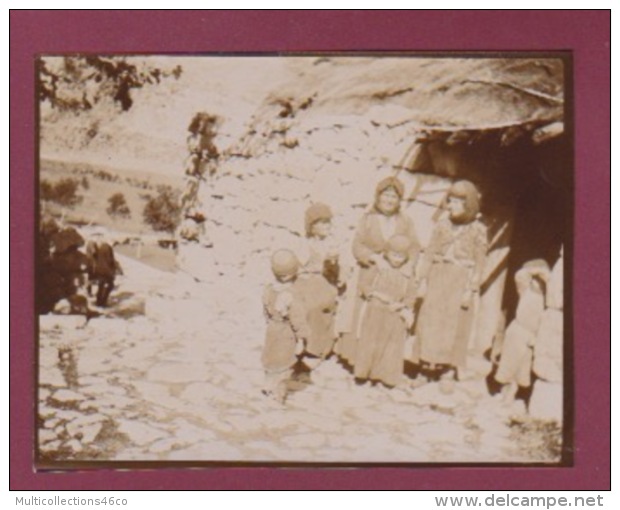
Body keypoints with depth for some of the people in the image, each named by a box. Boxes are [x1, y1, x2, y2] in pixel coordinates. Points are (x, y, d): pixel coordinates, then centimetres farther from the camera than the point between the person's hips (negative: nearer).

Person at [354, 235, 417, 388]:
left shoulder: (407, 275, 2)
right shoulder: (378, 268, 1)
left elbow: (411, 296, 1)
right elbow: (365, 287, -1)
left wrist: (401, 305, -15)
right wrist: (378, 294, -15)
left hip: (395, 317, 0)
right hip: (375, 313, 0)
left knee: (391, 347, 3)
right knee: (371, 343, 4)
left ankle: (387, 377, 10)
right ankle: (364, 373, 12)